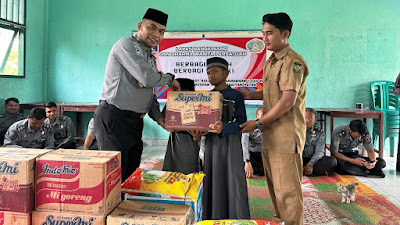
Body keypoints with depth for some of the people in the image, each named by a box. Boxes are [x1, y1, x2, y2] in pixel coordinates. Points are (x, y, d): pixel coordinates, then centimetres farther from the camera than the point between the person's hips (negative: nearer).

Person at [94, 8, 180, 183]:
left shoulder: (151, 58, 19)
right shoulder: (127, 45, -10)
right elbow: (147, 78, -22)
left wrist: (157, 116, 8)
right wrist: (170, 79, -4)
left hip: (135, 122, 9)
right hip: (114, 118, -9)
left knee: (131, 174, 15)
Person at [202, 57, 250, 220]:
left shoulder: (236, 96, 1)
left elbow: (241, 122, -9)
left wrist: (224, 128, -27)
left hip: (231, 141, -3)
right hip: (211, 141, 4)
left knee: (234, 180, -5)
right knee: (213, 181, 4)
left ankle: (237, 218, 6)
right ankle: (214, 218, 15)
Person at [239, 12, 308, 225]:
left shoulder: (292, 61, -13)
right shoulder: (271, 62, 17)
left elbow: (288, 100, -20)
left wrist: (258, 123, -16)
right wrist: (250, 95, 8)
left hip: (286, 134, -9)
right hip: (270, 133, 9)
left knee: (287, 188, -1)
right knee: (274, 184, 17)